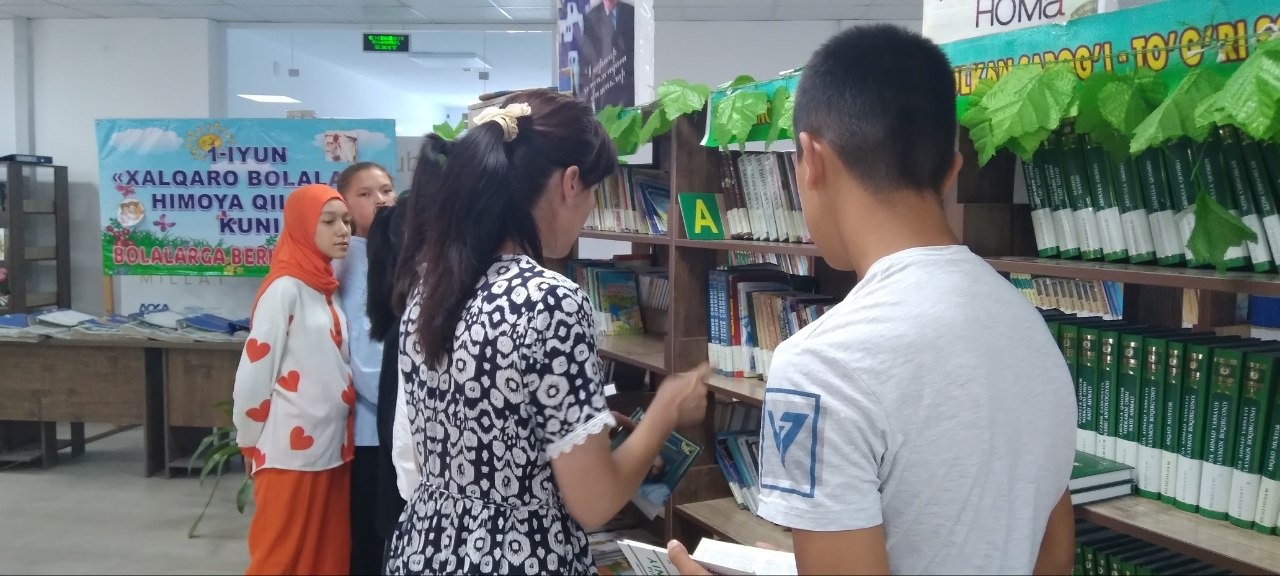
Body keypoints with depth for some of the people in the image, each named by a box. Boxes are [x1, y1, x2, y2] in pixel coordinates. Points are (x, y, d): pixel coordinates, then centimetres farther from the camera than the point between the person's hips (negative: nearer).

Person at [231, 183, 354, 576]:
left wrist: (341, 439, 13)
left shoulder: (326, 289, 11)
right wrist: (252, 447, -5)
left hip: (331, 448, 7)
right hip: (290, 453, -7)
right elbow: (253, 375, -14)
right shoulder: (285, 289, -13)